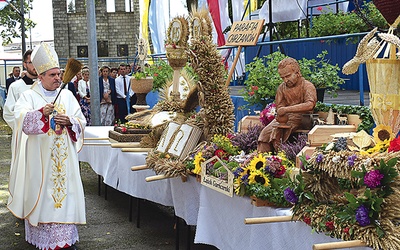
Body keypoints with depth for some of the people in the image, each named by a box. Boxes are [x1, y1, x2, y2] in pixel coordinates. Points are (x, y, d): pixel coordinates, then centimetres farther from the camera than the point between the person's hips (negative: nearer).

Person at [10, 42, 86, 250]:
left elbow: (81, 122, 7)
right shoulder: (29, 96, 1)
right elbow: (22, 119, -15)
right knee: (41, 192, 0)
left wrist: (69, 121, -13)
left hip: (64, 157, 2)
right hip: (40, 157, -2)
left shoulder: (67, 96, 9)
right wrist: (42, 112, -31)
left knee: (64, 190, 2)